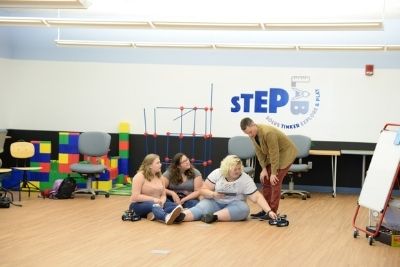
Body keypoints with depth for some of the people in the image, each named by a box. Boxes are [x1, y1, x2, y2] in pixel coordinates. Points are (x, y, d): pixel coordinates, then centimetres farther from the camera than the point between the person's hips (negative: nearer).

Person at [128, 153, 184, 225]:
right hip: (139, 205, -6)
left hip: (156, 204, 6)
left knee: (174, 205, -22)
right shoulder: (140, 176, -9)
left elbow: (163, 195, 10)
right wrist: (153, 199, -22)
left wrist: (161, 202, -14)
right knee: (153, 205, -39)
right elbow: (135, 197, -17)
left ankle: (155, 214, -51)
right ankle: (166, 216, -73)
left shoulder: (159, 176, 12)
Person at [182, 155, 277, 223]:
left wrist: (269, 211, -29)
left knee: (243, 208, -34)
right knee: (201, 208, -29)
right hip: (215, 202, 1)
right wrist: (213, 194, -24)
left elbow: (257, 197, -16)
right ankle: (180, 216, -57)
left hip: (234, 205, -1)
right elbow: (203, 190, -3)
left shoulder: (246, 179, -11)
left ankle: (214, 216, -46)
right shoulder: (217, 173, -6)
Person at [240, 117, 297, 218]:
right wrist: (264, 168, -7)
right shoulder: (253, 134, -10)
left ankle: (273, 212, -7)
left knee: (275, 182, -13)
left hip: (286, 152, -8)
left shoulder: (268, 133, -34)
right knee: (265, 179, 6)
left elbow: (274, 153, -29)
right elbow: (259, 151, -1)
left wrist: (273, 173, -24)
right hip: (272, 154, 8)